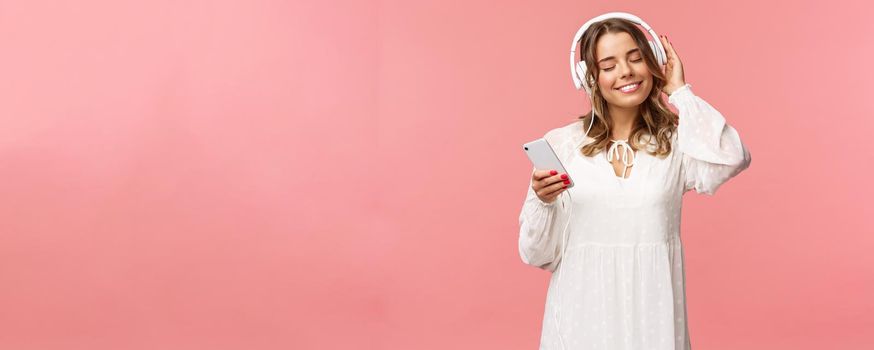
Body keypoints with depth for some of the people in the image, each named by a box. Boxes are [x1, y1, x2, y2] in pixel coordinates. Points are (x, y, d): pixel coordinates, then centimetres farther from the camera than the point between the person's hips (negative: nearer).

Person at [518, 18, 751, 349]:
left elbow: (731, 159, -22)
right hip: (582, 312, 0)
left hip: (652, 312, 1)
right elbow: (539, 254, 0)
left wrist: (680, 93, -9)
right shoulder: (560, 144, -2)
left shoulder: (676, 142, 1)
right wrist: (544, 202, -21)